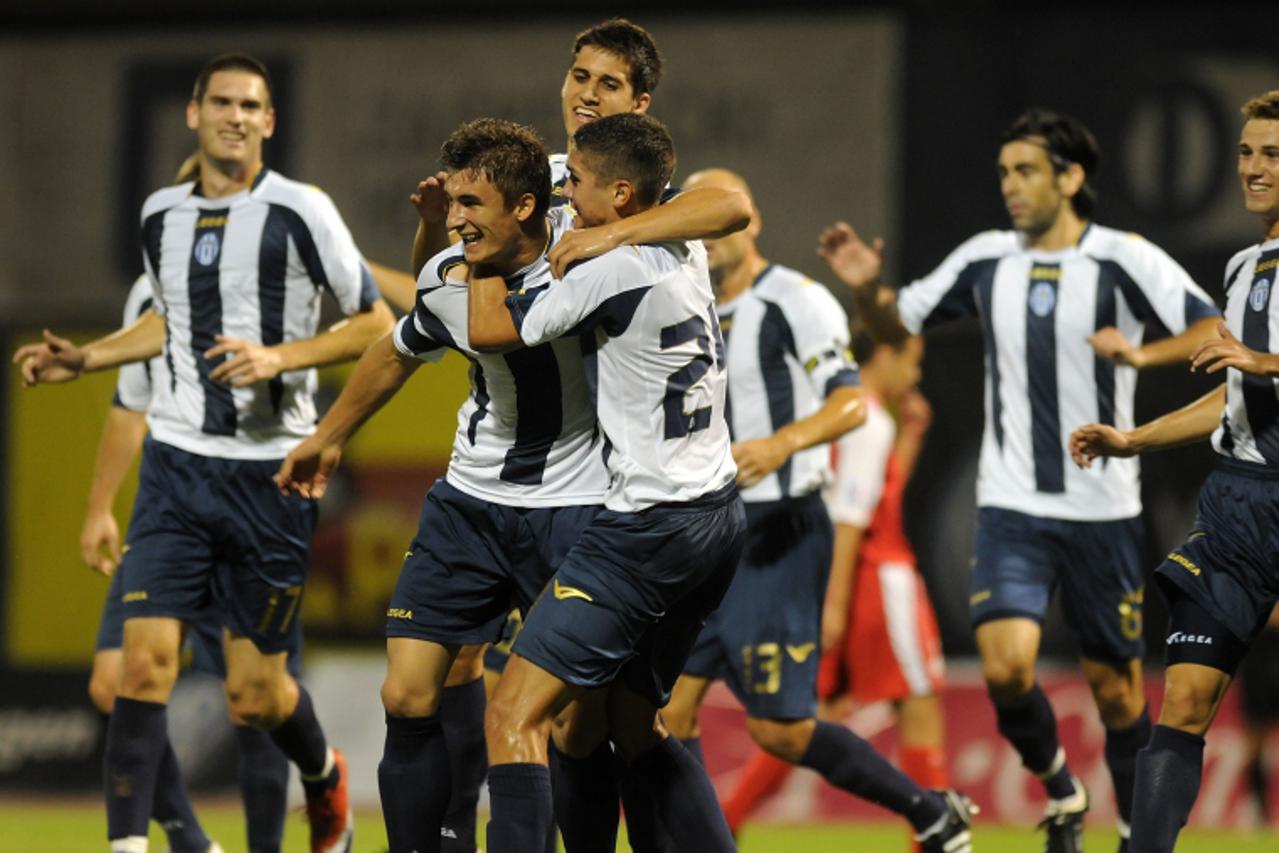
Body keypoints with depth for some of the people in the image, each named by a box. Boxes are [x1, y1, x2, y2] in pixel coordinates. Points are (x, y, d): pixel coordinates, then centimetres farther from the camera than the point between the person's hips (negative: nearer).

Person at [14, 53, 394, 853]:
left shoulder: (300, 212, -7)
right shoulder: (162, 215, 9)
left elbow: (377, 323, -4)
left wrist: (280, 357, -17)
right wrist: (84, 359, 16)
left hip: (270, 470, -3)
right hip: (177, 463, 3)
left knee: (255, 692, 3)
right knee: (146, 659, -12)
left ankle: (324, 776, 36)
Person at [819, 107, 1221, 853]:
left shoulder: (1126, 260, -7)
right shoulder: (983, 262, 5)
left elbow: (1214, 332, -15)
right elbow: (899, 324, 16)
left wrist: (1141, 353, -32)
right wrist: (867, 288, -5)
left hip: (1102, 507, -2)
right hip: (1012, 506, 2)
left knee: (1115, 686, 4)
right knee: (1006, 667, -15)